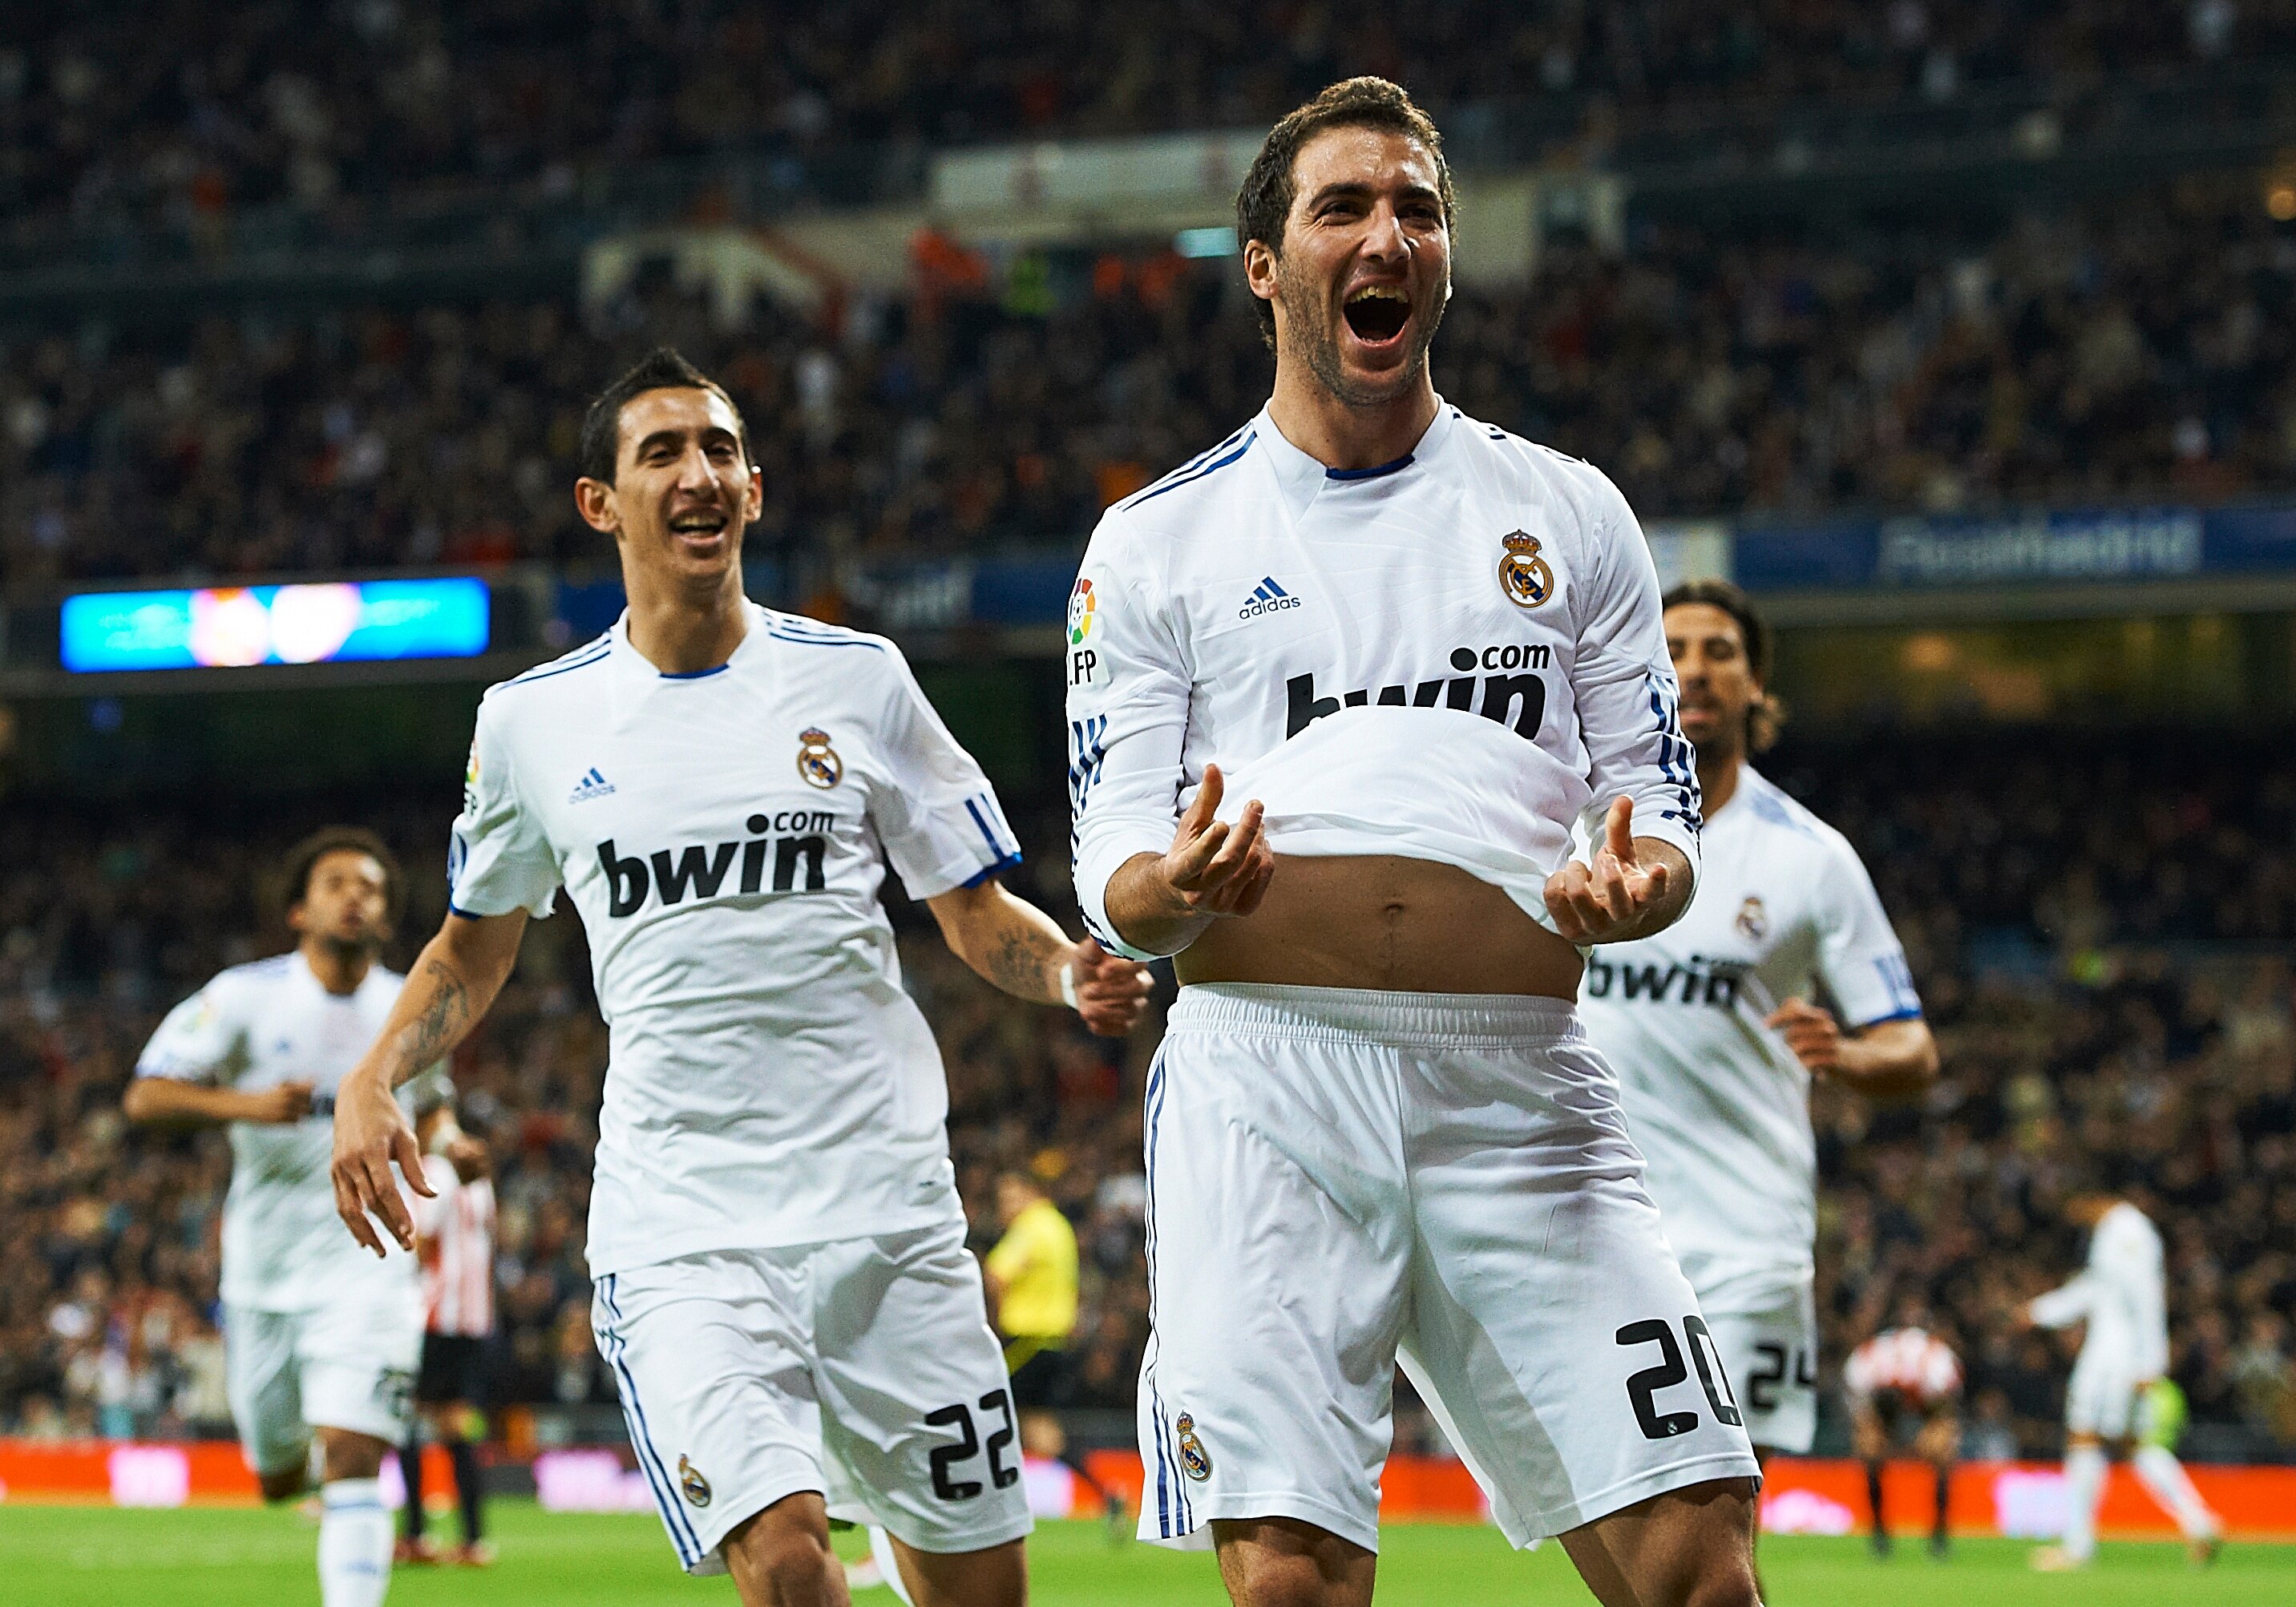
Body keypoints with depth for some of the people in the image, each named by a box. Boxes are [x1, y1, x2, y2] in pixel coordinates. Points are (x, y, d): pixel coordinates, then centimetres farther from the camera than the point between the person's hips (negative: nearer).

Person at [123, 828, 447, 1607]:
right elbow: (145, 1097, -10)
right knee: (278, 1478, 15)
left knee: (350, 1464, -18)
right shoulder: (246, 997, -6)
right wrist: (243, 1105, -26)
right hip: (265, 1271, 1)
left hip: (368, 1260, -1)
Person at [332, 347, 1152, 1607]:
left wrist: (1072, 971, -10)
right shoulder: (535, 720, 7)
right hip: (677, 1226, -2)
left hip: (889, 1209, 2)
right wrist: (372, 1082, 5)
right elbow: (476, 944, 22)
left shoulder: (857, 679, 6)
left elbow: (978, 916, 12)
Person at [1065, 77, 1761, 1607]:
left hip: (1523, 1084, 1)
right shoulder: (1157, 542, 13)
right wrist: (1176, 887, -16)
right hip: (1265, 1076, -1)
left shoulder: (1566, 514, 17)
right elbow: (1116, 886, 8)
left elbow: (1664, 817, 16)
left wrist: (1631, 885, -8)